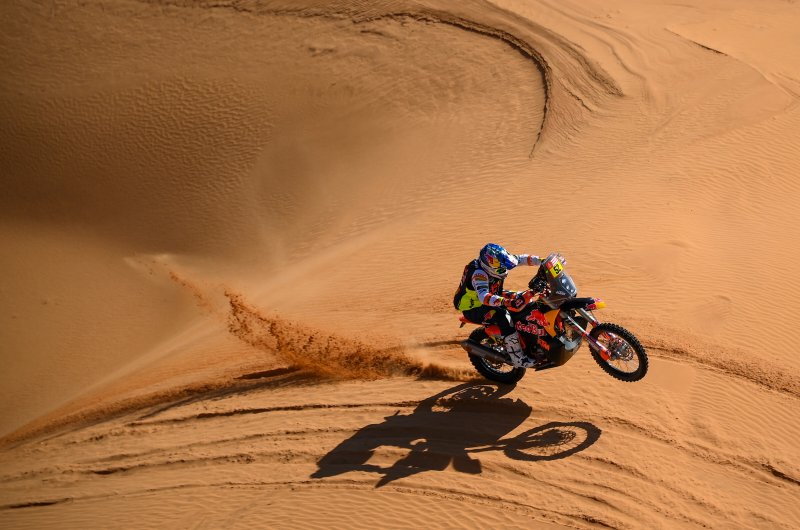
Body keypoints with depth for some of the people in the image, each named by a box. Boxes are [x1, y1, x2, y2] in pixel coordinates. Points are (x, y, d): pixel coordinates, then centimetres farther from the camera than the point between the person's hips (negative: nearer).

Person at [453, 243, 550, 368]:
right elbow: (483, 297, -49)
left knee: (525, 298, 5)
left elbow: (521, 259, -5)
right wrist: (505, 302, -62)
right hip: (473, 308, -9)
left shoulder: (497, 262, -11)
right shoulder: (478, 273, -34)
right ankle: (517, 358, -29)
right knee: (502, 316, -35)